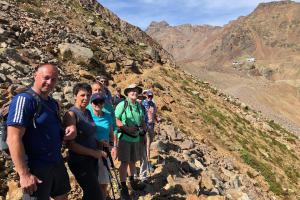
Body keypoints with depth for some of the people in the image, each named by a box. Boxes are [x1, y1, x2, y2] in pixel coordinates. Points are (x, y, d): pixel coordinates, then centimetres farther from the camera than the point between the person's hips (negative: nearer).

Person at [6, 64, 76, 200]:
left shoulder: (53, 103, 8)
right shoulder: (24, 99, -16)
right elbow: (13, 139, -22)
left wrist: (67, 133, -1)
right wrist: (24, 174, -24)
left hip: (58, 163, 8)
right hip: (37, 168, -8)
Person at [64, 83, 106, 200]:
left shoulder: (88, 112, 7)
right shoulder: (71, 114, -16)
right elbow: (71, 144, -20)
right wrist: (94, 152, -18)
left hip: (92, 160, 8)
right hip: (80, 162, -8)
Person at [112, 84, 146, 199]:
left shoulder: (139, 106, 9)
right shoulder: (122, 105, -10)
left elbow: (142, 120, 18)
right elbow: (116, 120, -15)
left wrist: (143, 128, -1)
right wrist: (126, 128, -22)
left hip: (136, 138, 6)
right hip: (124, 137, -6)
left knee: (133, 161, 17)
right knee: (125, 162, -3)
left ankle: (132, 182, 38)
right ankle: (123, 188, 11)